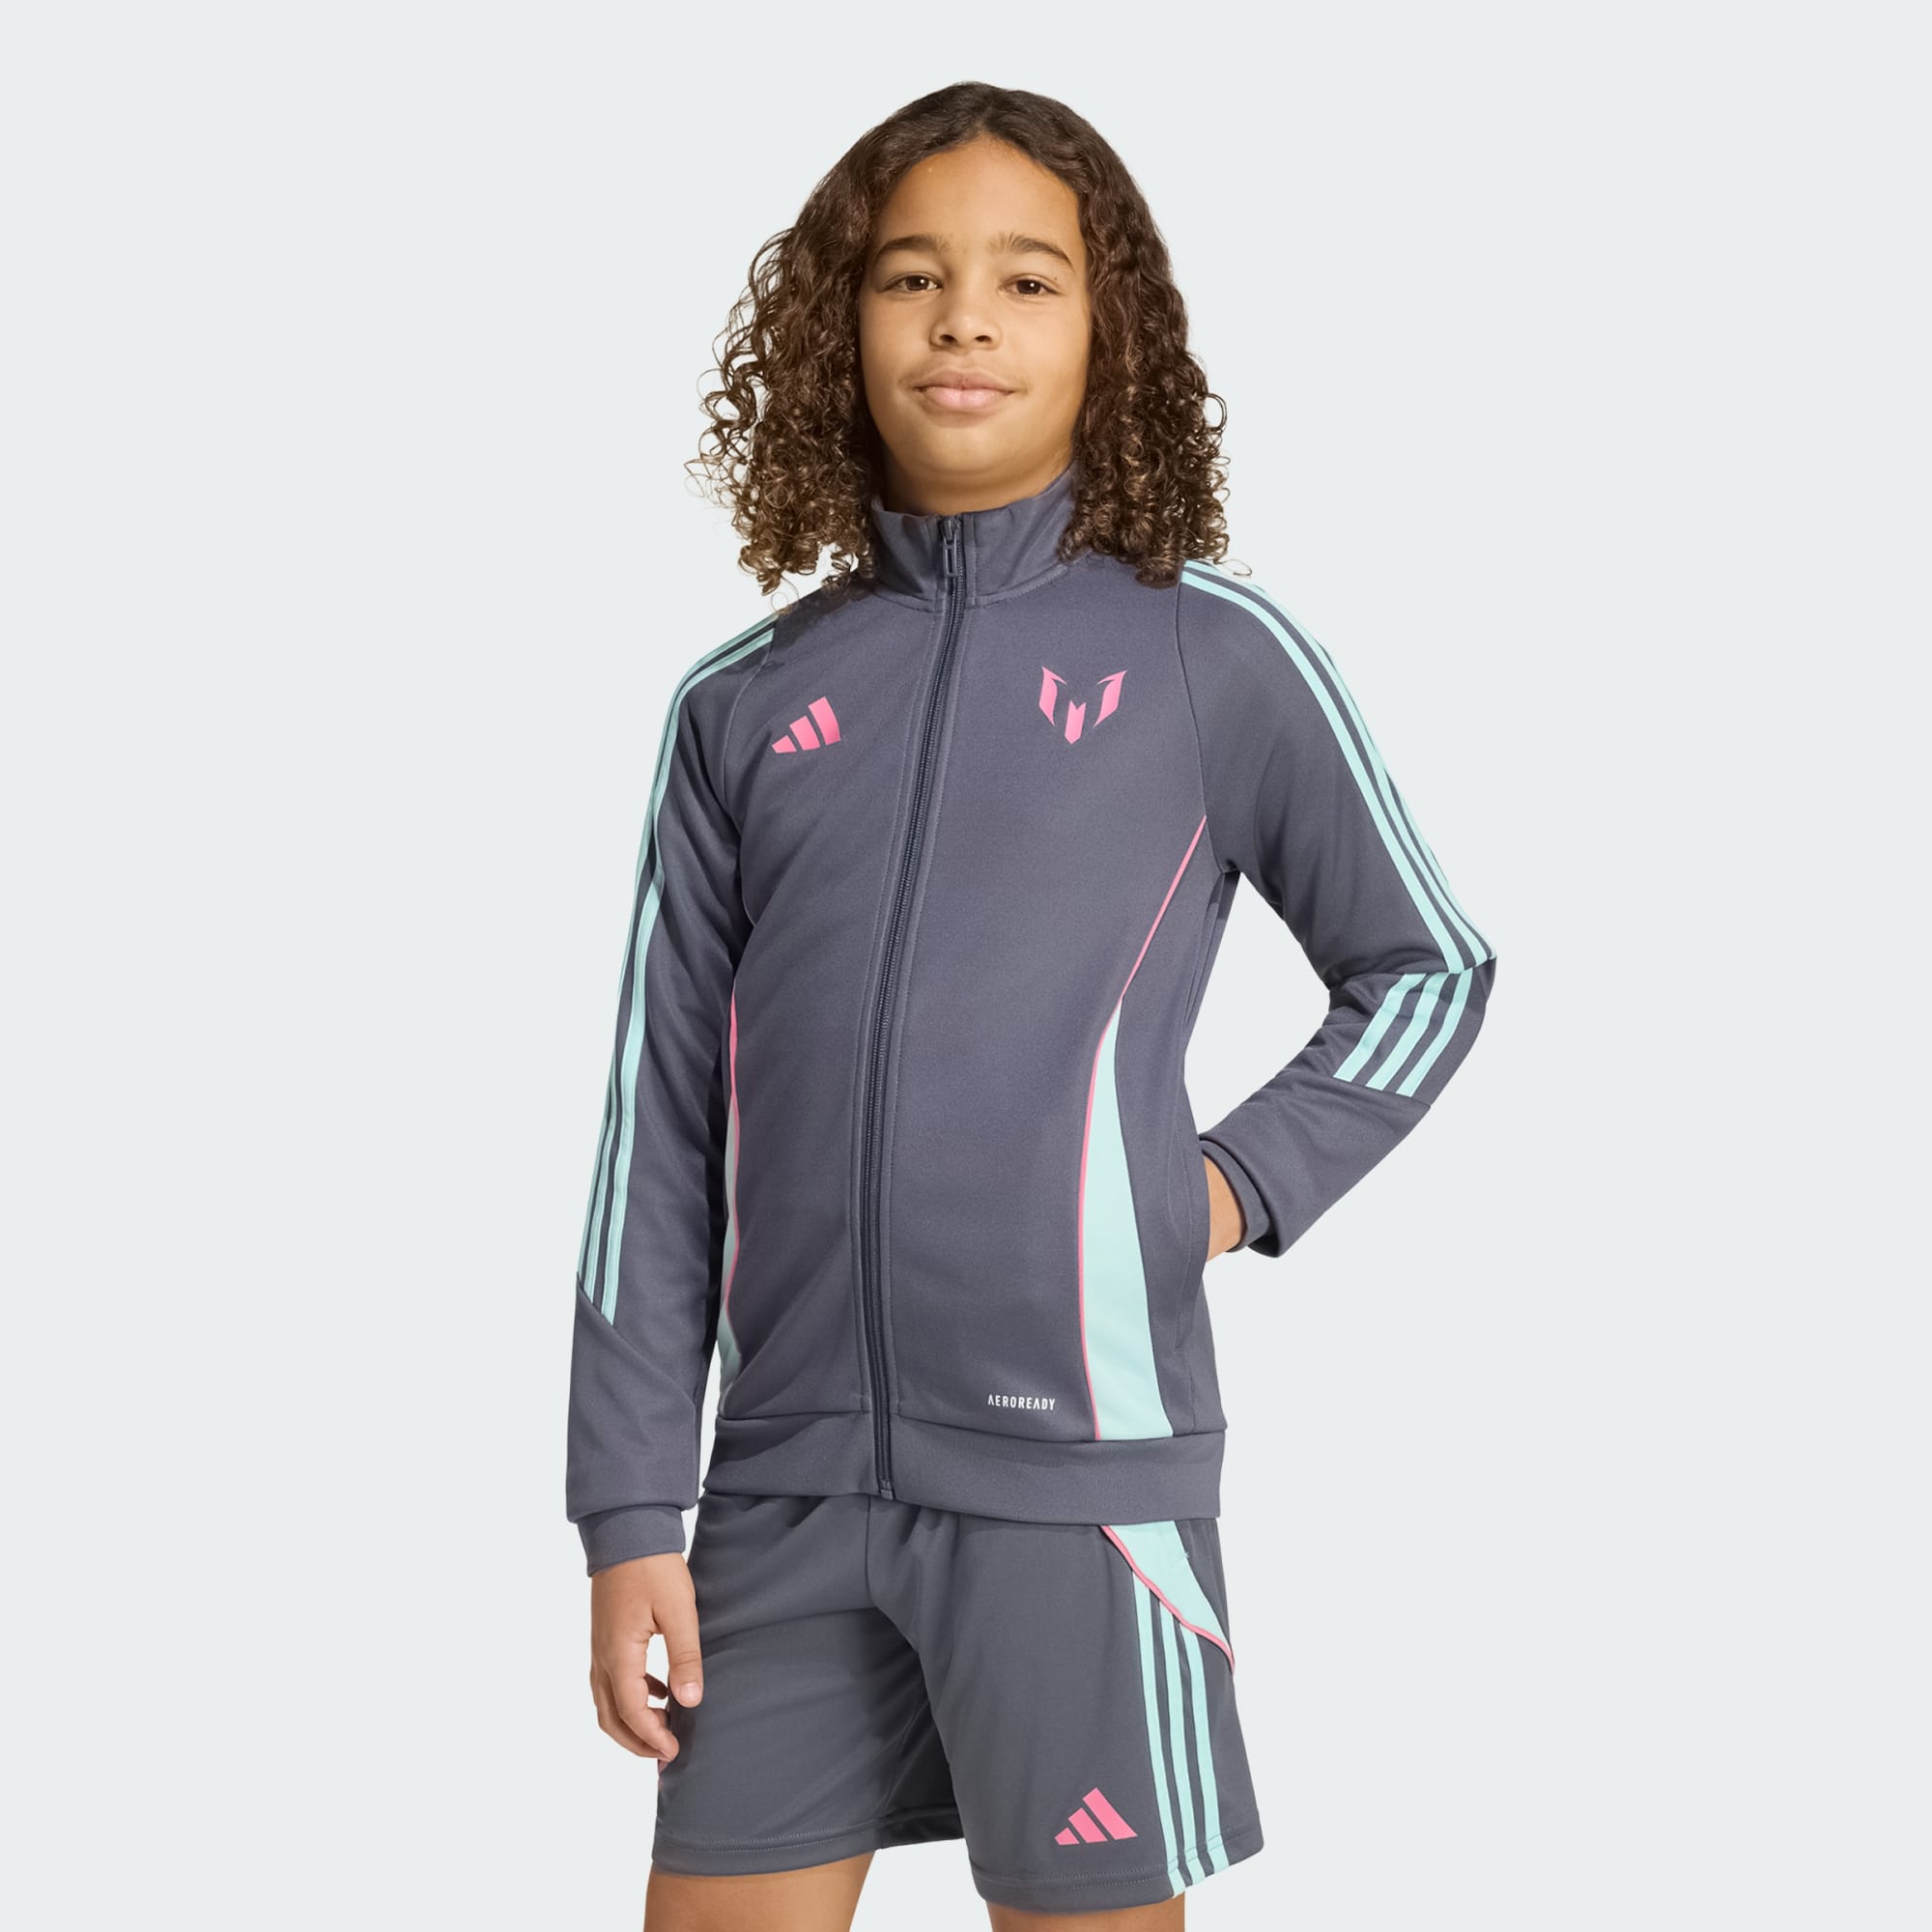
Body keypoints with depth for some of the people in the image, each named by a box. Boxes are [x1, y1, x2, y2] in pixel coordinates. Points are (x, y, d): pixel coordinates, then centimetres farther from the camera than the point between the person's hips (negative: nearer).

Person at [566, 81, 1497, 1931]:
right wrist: (629, 1510, 5)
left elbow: (1428, 970, 13)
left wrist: (1246, 1180, -3)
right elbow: (663, 1124, 8)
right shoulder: (743, 705, 9)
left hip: (1074, 1457, -3)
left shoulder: (1215, 655, 2)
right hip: (786, 1473, 3)